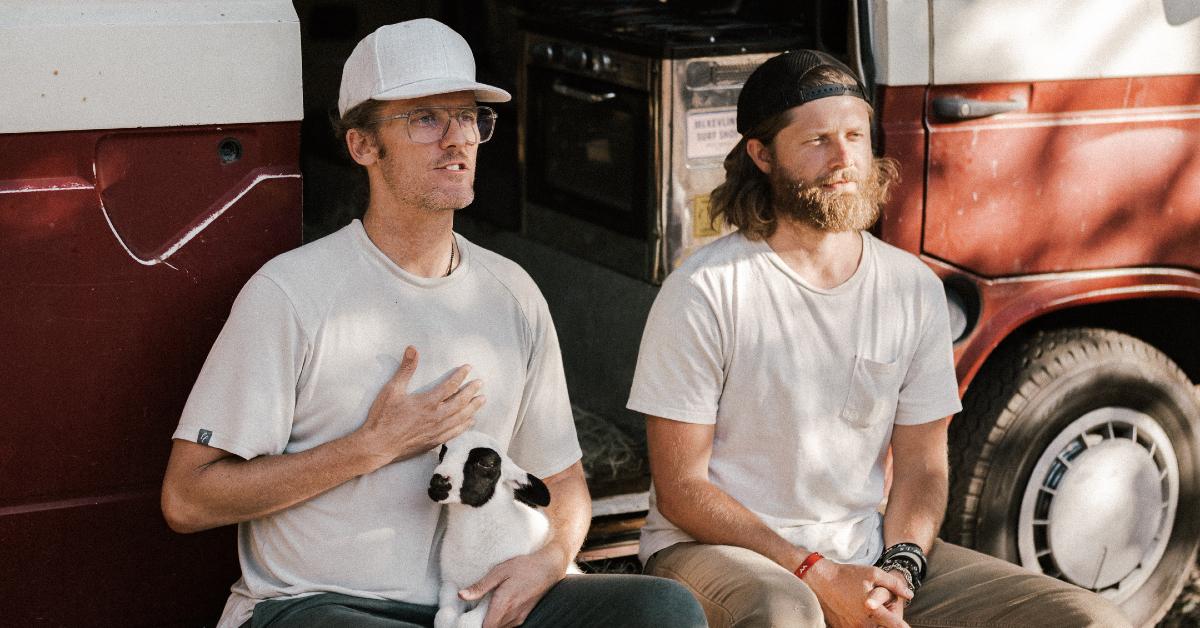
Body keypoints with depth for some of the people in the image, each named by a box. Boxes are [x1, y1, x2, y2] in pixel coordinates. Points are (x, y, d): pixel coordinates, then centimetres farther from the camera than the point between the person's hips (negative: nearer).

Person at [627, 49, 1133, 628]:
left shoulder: (914, 288, 4)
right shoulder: (705, 292, -11)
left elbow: (920, 467, 9)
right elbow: (681, 490, -10)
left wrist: (898, 569, -11)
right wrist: (818, 576, -18)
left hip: (867, 552, 5)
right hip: (718, 550, -5)